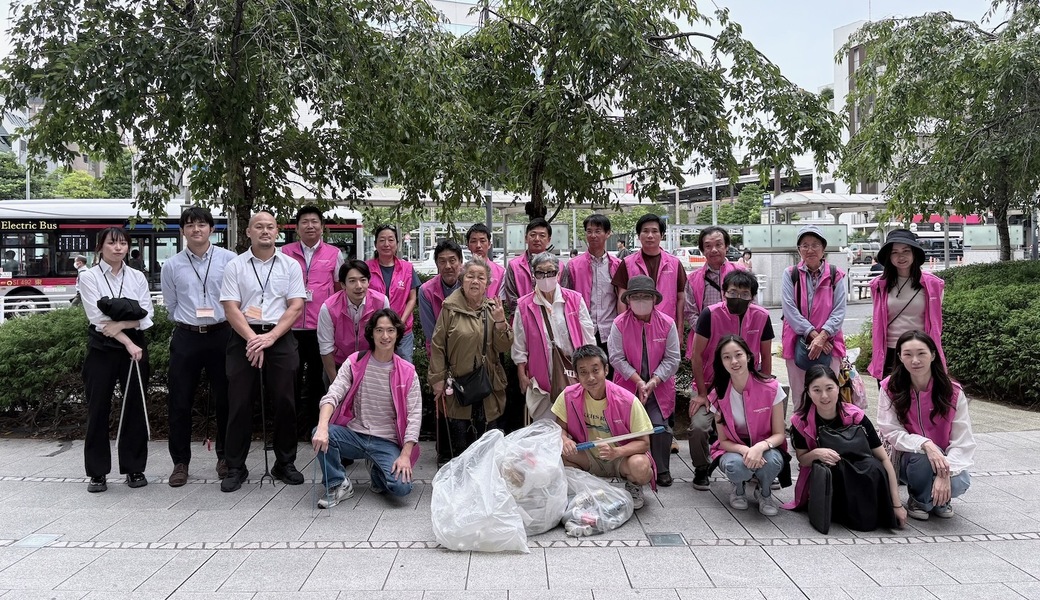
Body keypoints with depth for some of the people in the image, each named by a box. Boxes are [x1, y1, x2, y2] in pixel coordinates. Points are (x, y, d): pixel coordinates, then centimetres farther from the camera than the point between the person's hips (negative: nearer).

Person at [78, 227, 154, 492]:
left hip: (135, 345, 2)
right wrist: (128, 343, -16)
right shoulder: (89, 277, -1)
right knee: (98, 409, 2)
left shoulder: (137, 277, 7)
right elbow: (99, 318, -11)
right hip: (102, 348, -2)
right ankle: (97, 472, 11)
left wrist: (120, 323, -19)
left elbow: (146, 316, -2)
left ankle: (134, 468, 14)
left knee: (135, 406, 4)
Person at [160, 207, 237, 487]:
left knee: (224, 400, 7)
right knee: (179, 402, 4)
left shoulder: (229, 259, -2)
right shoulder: (171, 266, 5)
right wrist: (188, 324, 8)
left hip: (221, 335, -1)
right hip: (186, 338, 2)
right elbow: (171, 307, 12)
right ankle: (180, 462, 17)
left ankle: (225, 457, 23)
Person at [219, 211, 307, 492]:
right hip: (244, 338, 0)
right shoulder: (235, 266, 5)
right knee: (239, 404, 1)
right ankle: (235, 467, 12)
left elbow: (296, 306, 0)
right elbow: (231, 308, -2)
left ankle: (285, 464, 16)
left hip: (280, 338, 1)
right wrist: (252, 339, -14)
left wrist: (270, 337, -11)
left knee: (285, 403, 2)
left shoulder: (290, 266, 7)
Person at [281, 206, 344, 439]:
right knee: (292, 377, 5)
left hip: (322, 326, 0)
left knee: (318, 377, 9)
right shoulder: (285, 252, 7)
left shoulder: (334, 254, 5)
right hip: (292, 325, 1)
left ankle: (315, 425, 20)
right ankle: (294, 426, 16)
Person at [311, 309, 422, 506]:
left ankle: (378, 471, 12)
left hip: (387, 442, -1)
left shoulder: (407, 373, -1)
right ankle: (338, 485, -3)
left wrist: (405, 455, -15)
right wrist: (322, 428, -31)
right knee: (319, 435, -28)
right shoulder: (355, 362, 1)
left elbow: (414, 416, -4)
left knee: (402, 486, -25)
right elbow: (332, 396, -10)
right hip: (353, 435, 1)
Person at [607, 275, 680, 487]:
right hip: (629, 385, 0)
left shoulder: (667, 323, -6)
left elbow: (672, 359, -5)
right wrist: (638, 381, -15)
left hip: (659, 387, 0)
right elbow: (616, 358, -9)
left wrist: (653, 382, -14)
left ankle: (662, 470, 8)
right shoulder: (619, 324, -9)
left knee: (660, 425, -8)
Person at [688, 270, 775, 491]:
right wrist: (702, 394, -11)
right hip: (710, 385, -3)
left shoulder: (761, 317, -8)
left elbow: (766, 357, 4)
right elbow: (696, 355, -12)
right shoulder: (710, 314, -17)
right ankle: (702, 470, 7)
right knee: (698, 426, -22)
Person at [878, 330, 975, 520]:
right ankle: (918, 500, -2)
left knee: (958, 483, -31)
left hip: (944, 459, 1)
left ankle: (940, 499, 9)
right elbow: (891, 433, -15)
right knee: (921, 456, -36)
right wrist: (924, 445, -34)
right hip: (908, 458, -1)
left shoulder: (952, 391, -11)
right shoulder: (890, 388, -12)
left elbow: (963, 441, -15)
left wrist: (945, 473, -30)